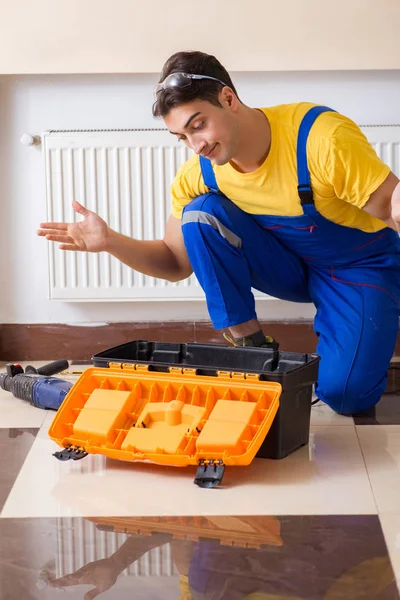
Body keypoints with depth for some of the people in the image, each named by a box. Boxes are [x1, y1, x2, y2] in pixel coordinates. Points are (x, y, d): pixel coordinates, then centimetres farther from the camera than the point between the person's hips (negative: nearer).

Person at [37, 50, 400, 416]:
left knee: (344, 393, -26)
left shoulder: (323, 136, -29)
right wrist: (111, 242, -21)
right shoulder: (197, 175, -13)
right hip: (289, 264, 4)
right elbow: (177, 263, -3)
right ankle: (251, 347, -11)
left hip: (361, 268, -4)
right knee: (200, 215, -22)